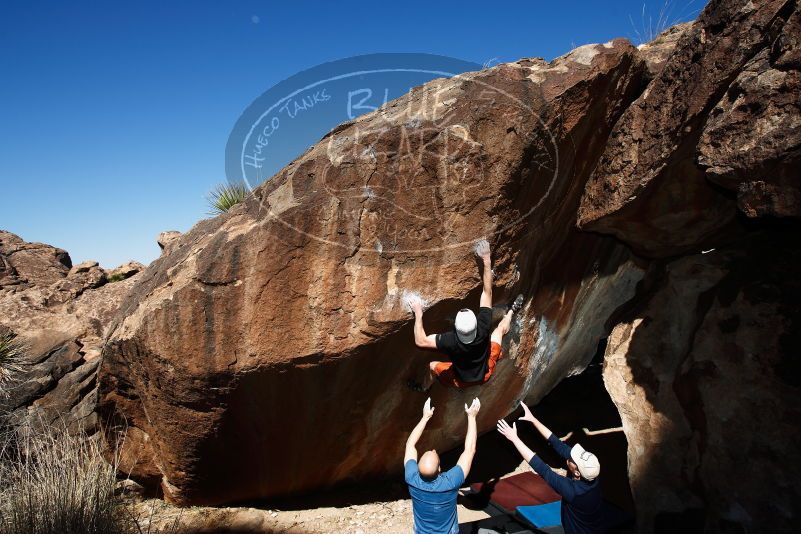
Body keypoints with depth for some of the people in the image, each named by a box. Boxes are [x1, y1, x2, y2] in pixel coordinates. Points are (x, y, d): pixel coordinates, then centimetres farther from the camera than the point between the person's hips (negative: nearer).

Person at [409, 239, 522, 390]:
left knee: (433, 366, 23)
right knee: (501, 328, 16)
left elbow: (420, 341, -35)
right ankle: (511, 311, 46)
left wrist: (418, 314, -30)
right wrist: (487, 261, -30)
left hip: (461, 381, -2)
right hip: (485, 374, 2)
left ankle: (424, 389, 49)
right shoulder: (483, 329, -38)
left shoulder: (451, 341, -44)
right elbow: (487, 293, -32)